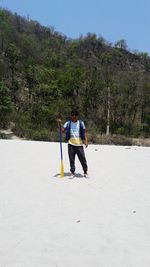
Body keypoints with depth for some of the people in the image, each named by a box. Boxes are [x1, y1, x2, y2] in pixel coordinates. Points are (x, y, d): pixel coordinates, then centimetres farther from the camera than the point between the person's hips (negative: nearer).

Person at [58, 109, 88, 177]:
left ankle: (85, 172, 16)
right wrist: (60, 124, -20)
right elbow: (62, 130, -5)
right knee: (71, 159, 5)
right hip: (71, 144, 0)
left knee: (83, 158, 1)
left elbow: (84, 132, 6)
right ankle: (72, 172, 17)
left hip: (79, 144, 0)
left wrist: (86, 141, -2)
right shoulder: (68, 123, 5)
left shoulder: (81, 123, 5)